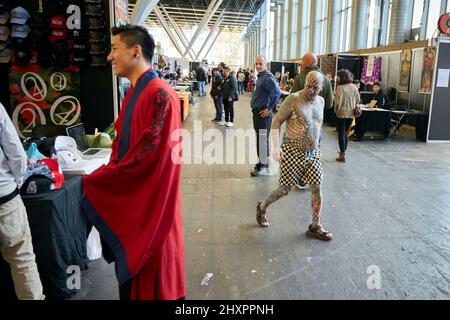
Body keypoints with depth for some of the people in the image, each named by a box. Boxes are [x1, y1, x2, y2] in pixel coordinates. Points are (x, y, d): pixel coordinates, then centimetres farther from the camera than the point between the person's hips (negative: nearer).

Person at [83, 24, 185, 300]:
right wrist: (102, 175, 0)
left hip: (151, 200, -8)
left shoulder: (160, 95, -20)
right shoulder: (134, 93, 10)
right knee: (131, 269, 22)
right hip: (127, 194, 9)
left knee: (154, 273, 10)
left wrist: (96, 179, -15)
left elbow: (149, 154, -25)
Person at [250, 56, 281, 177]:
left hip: (263, 113, -10)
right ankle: (262, 162, 30)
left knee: (263, 140, -4)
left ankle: (264, 167, 3)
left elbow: (277, 92, -29)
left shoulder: (268, 77, -16)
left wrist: (269, 108, -22)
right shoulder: (261, 76, 15)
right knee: (259, 139, 18)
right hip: (257, 112, 10)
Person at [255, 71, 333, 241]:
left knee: (317, 187, 1)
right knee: (285, 189, 2)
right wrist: (276, 146, -21)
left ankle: (315, 226, 16)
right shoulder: (293, 99, -12)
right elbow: (276, 122, -11)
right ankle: (262, 207, 29)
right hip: (293, 151, -6)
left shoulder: (320, 101, 8)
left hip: (313, 152, 6)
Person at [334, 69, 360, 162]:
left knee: (341, 134, 3)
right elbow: (358, 100, 6)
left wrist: (336, 110, 1)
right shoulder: (354, 87, 0)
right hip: (351, 114, 5)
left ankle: (342, 155, 5)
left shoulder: (340, 87, -16)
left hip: (341, 113, -5)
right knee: (346, 133, 18)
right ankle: (343, 151, 30)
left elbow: (337, 101, -15)